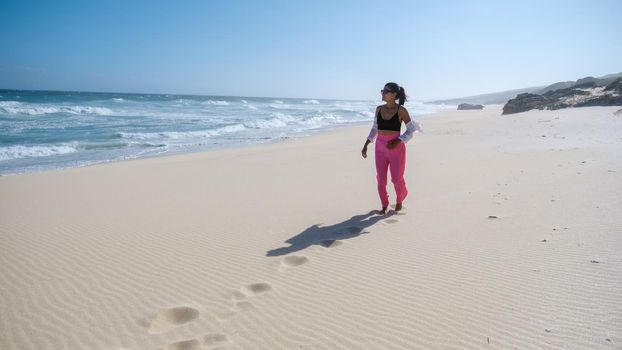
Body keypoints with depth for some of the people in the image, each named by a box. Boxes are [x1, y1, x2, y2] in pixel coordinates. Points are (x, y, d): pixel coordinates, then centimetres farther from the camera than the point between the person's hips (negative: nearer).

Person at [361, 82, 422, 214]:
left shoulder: (401, 110, -9)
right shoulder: (379, 109, 4)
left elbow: (411, 130, -7)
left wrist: (397, 142, -19)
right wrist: (365, 146, 8)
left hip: (396, 147, -4)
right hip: (380, 147, 4)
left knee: (397, 179, 4)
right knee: (381, 179, 4)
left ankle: (399, 200, 33)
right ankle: (384, 205, 21)